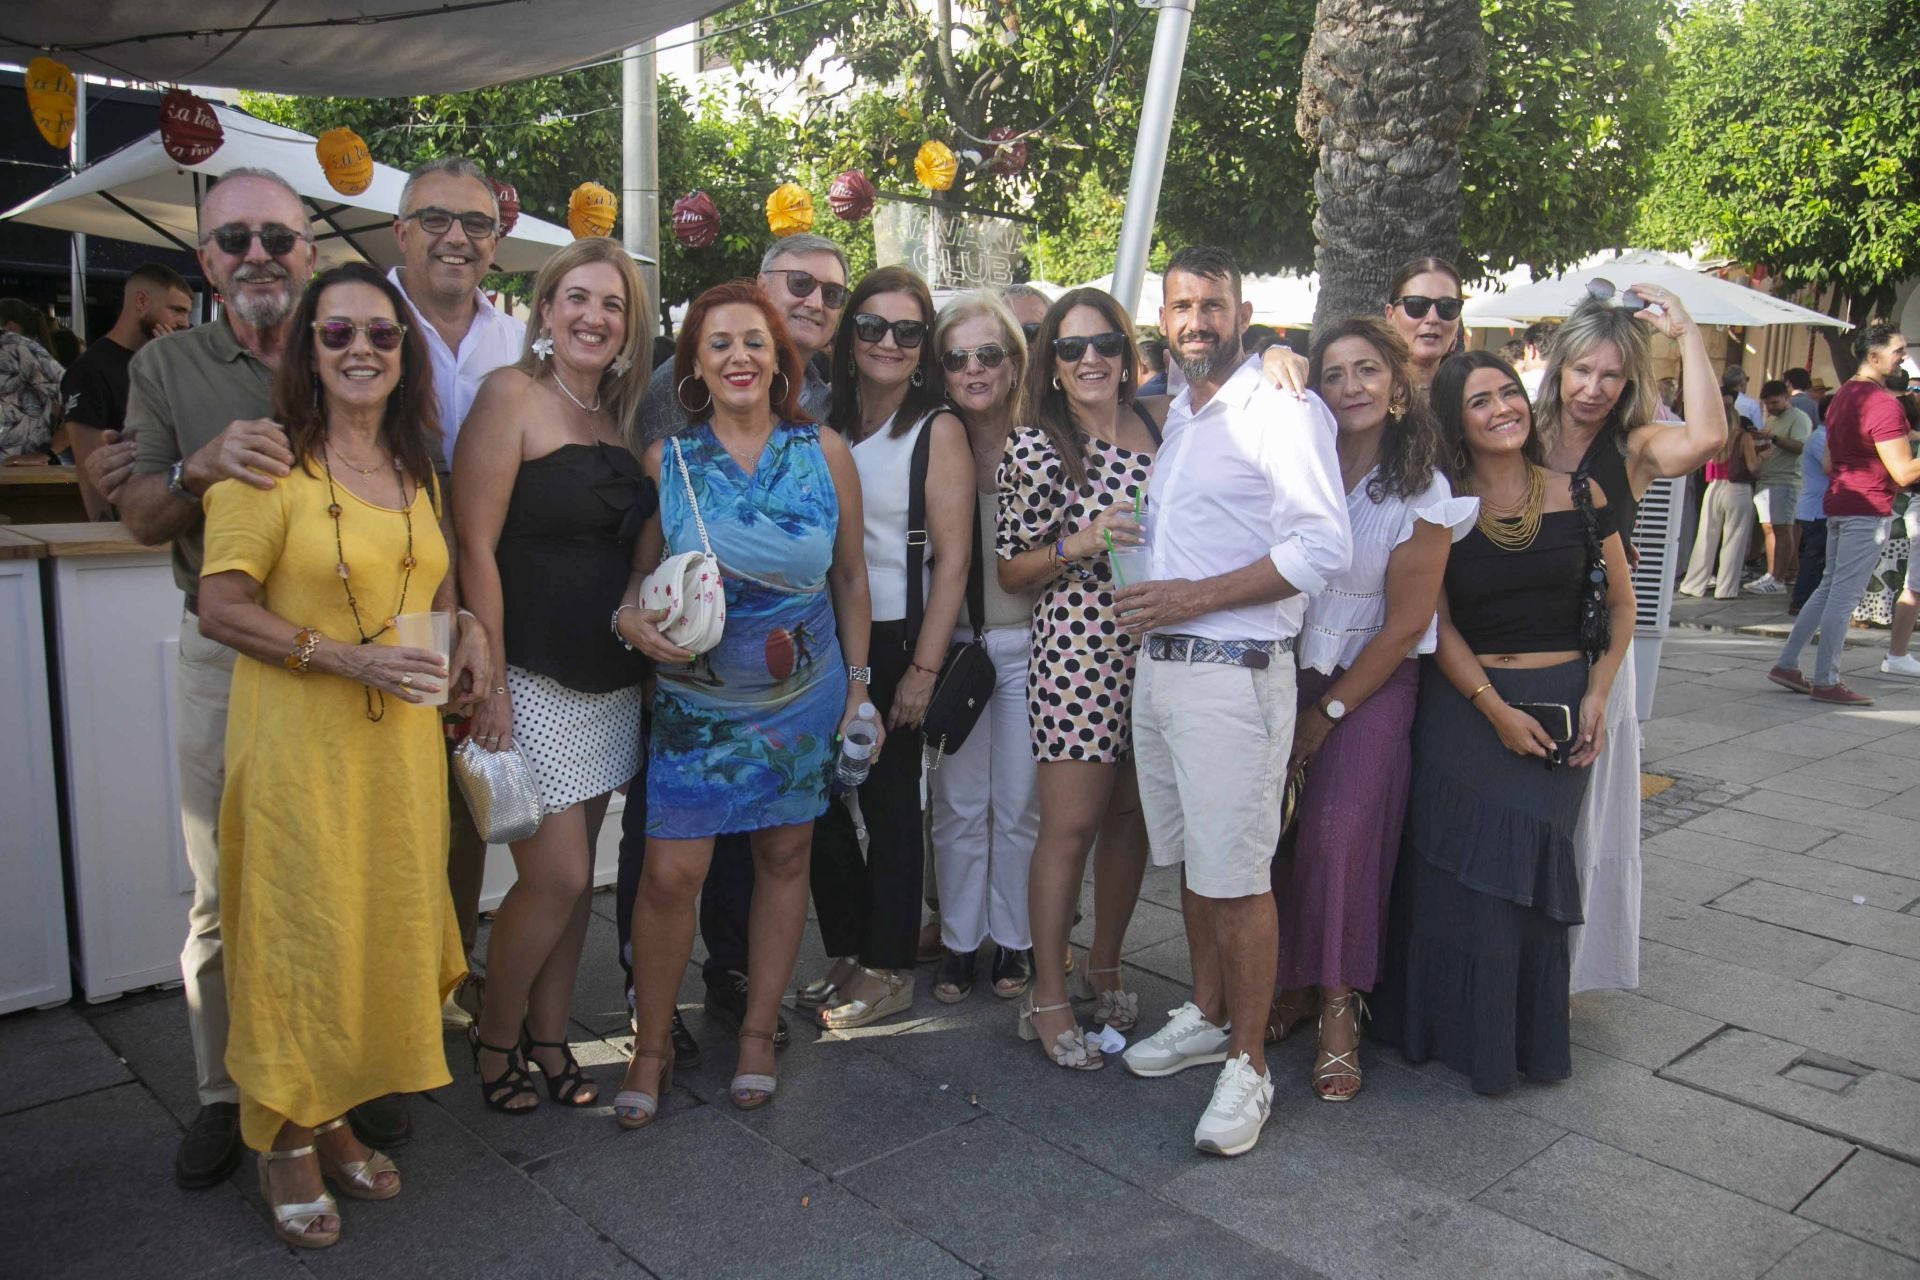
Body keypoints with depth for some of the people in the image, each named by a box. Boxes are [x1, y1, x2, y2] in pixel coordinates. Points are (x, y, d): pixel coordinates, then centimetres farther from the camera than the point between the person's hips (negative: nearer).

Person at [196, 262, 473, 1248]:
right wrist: (347, 657, -19)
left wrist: (443, 659, 6)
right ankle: (286, 1142, 25)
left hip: (401, 743, 6)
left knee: (389, 930, 12)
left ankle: (338, 1119, 32)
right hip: (297, 742, -6)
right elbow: (221, 609, -11)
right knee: (299, 936, 4)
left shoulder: (418, 469, 11)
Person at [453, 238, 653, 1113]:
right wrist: (490, 682, -17)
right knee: (556, 875, -5)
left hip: (608, 681, 7)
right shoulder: (512, 394, -8)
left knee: (575, 869, 12)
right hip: (532, 679, -7)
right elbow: (476, 545, -14)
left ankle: (548, 1037, 28)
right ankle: (493, 1035, 20)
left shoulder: (615, 416, 13)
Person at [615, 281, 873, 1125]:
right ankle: (652, 1046, 18)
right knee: (670, 874, -5)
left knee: (784, 859, 11)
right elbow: (638, 571, 5)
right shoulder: (666, 459, -2)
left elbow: (850, 578, 5)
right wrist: (631, 618, -17)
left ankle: (758, 1032, 30)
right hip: (694, 700, -1)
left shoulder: (824, 454, -1)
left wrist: (859, 685, 4)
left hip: (803, 699, 1)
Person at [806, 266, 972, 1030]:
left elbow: (952, 560, -9)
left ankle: (888, 970, 17)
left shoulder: (937, 430, -4)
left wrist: (923, 668, -15)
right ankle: (847, 956, 24)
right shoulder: (827, 425, 10)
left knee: (890, 803, 3)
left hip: (895, 640, -4)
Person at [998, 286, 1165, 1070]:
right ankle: (1048, 998, 13)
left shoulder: (1157, 423, 9)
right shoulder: (1035, 447, -5)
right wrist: (1079, 544, -18)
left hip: (1153, 648, 5)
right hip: (1076, 652, -5)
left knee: (1131, 814, 13)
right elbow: (1010, 571, -3)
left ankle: (1105, 967, 32)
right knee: (1070, 824, -1)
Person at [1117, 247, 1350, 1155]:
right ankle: (1207, 1016, 33)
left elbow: (1323, 546, -18)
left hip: (1234, 672, -8)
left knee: (1237, 874, -2)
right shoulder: (1174, 415, 16)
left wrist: (1198, 596, -18)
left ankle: (1248, 1065, 11)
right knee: (1191, 859, 17)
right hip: (1159, 664, 8)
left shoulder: (1282, 407, -9)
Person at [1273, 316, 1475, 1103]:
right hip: (1287, 672, 3)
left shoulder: (1422, 494, -7)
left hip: (1372, 683, -3)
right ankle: (1292, 981, 15)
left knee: (1340, 830, -13)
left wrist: (1329, 714, -7)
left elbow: (1405, 625, -7)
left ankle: (1339, 1007, 2)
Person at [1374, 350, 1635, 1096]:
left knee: (1531, 866, -1)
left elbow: (1620, 603, 8)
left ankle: (1531, 1040, 17)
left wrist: (1597, 696, -3)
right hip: (1462, 706, -1)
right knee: (1466, 865, -2)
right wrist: (1497, 710, -12)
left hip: (1560, 705, 1)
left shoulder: (1579, 497, 2)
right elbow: (1437, 624, -4)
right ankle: (1472, 1035, 17)